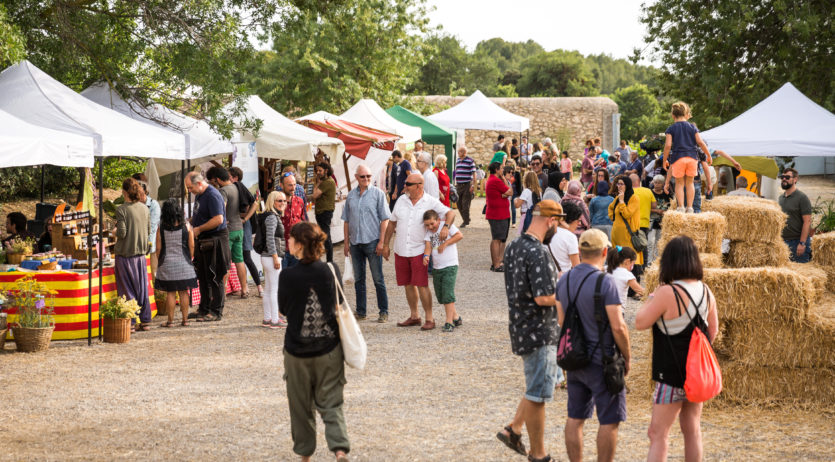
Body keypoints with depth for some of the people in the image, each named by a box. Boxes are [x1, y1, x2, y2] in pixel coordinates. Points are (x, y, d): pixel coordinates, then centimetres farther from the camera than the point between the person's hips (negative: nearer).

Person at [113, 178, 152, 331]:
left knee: (127, 290, 2)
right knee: (142, 287, 12)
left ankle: (130, 323, 3)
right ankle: (145, 321, 15)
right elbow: (148, 231, 8)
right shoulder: (145, 208, 3)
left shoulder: (122, 209, -14)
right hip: (141, 253, 5)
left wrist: (114, 231, 3)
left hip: (125, 254, -5)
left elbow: (121, 233, -17)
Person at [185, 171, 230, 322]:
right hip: (203, 241, 10)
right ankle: (204, 309, 24)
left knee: (215, 278, -3)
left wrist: (199, 229, -17)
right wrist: (190, 222, 7)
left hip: (215, 240, -10)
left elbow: (218, 219, -25)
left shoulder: (212, 195, -18)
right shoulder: (199, 195, 13)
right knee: (203, 277, 15)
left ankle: (216, 312, 2)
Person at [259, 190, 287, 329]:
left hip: (267, 257, 10)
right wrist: (275, 257, -21)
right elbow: (270, 239, -20)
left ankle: (267, 319, 20)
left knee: (268, 289, 14)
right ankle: (275, 320, -4)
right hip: (271, 257, -10)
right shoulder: (272, 217, -14)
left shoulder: (275, 216, 16)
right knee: (275, 289, -6)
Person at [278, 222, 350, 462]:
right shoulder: (331, 271, -8)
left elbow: (283, 308, 0)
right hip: (329, 348, 1)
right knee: (331, 403, 8)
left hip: (297, 351, -1)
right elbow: (339, 305, 5)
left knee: (301, 406, 15)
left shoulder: (287, 276, -14)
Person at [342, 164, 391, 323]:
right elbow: (346, 220, 15)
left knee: (378, 279, -2)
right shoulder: (351, 195, 11)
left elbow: (385, 219, -3)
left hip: (372, 241, -4)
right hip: (355, 243, 4)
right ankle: (360, 311, 17)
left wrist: (381, 241, -10)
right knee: (358, 279, 9)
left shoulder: (378, 194, -1)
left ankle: (384, 312, 4)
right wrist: (346, 241, 9)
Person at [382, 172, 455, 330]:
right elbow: (392, 223, 13)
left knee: (421, 285, -9)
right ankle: (414, 316, 24)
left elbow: (450, 212, -14)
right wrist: (386, 244, 13)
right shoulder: (401, 201, 5)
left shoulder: (431, 203, -7)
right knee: (408, 284, 11)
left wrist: (446, 226, -34)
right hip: (401, 251, 5)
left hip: (419, 251, -5)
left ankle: (429, 318, 1)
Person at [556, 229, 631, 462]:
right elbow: (618, 327, -19)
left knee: (575, 417, 12)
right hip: (602, 362, -7)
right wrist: (627, 357, -6)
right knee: (609, 421, 3)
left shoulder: (564, 281, 3)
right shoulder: (605, 282, -18)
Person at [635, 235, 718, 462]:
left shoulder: (667, 293, -21)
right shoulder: (705, 291, 2)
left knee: (658, 434, -4)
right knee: (692, 430, 18)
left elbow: (640, 323, -14)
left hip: (672, 374, -7)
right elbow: (713, 330, 11)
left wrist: (651, 298, 0)